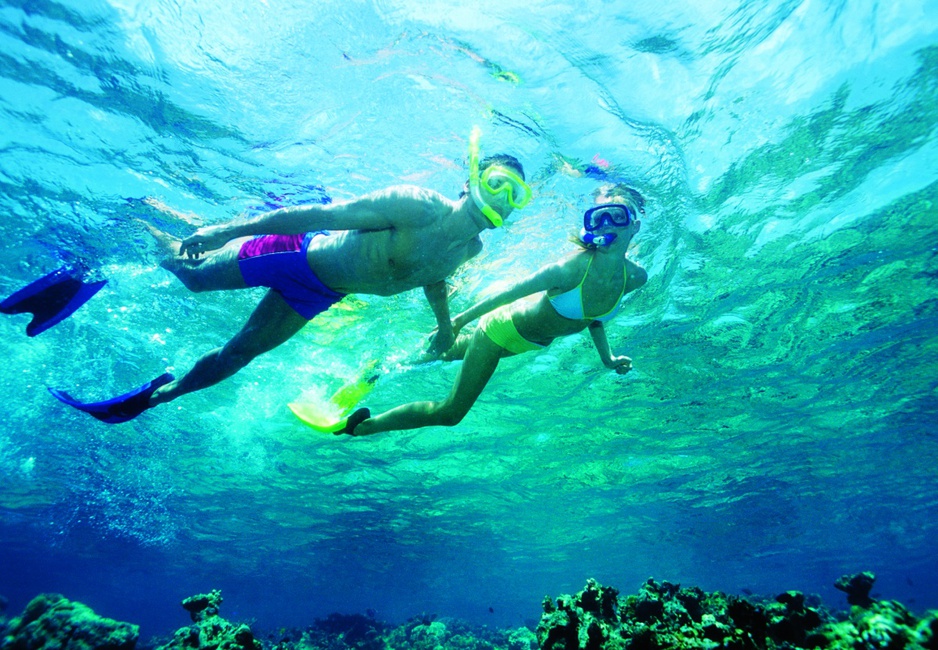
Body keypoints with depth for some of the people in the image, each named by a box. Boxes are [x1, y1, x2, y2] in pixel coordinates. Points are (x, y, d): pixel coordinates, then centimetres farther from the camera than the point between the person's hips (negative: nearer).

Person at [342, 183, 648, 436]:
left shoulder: (635, 277, -15)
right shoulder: (574, 267, -36)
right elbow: (510, 292, -26)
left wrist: (607, 357, 5)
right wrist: (460, 319, -18)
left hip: (534, 341, 6)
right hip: (502, 329, -6)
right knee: (450, 412, 2)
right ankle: (359, 426, 17)